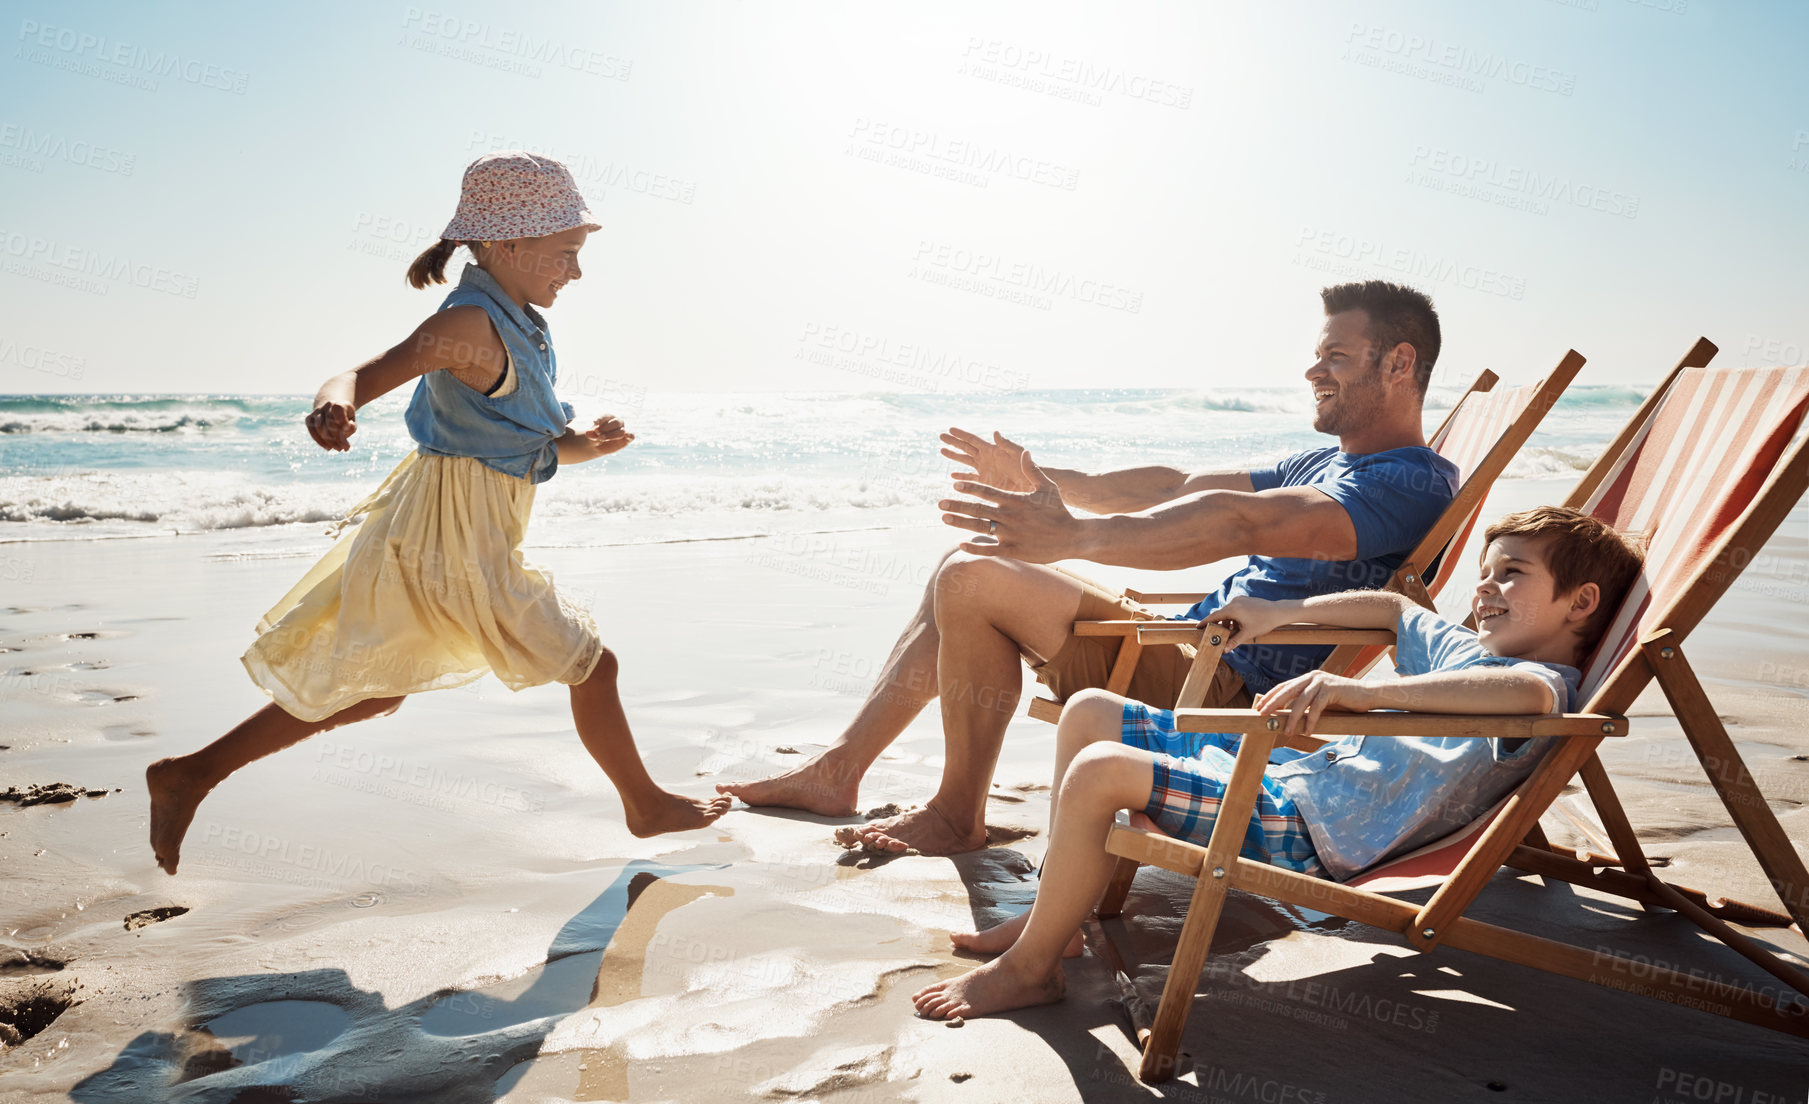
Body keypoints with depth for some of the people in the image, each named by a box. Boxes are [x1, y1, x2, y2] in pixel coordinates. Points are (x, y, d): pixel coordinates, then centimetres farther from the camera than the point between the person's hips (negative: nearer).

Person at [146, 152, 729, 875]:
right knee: (590, 665, 4)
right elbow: (367, 374, -29)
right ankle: (647, 806, 22)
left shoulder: (522, 327, 11)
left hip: (435, 531, 10)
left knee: (367, 690, 18)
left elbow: (531, 448, 17)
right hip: (456, 542, -10)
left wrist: (587, 445, -2)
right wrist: (335, 404, -51)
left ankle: (189, 775, 25)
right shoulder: (472, 325, -19)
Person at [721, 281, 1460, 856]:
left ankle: (957, 816, -5)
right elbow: (1178, 488, 22)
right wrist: (1045, 484, 14)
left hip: (1225, 693, -10)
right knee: (964, 577, 11)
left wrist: (1073, 536, -36)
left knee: (973, 582, -21)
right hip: (1190, 649, 11)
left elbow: (1242, 522, -29)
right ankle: (838, 773, 14)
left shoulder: (1412, 483, -13)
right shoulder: (1328, 463, 21)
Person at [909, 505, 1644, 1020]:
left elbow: (1528, 693, -34)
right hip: (1285, 766, 11)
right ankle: (1056, 911, 18)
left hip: (1304, 828, -11)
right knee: (1089, 711, 12)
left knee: (1099, 772, -27)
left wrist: (1362, 692, -45)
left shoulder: (1546, 683, -8)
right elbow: (1393, 610, 38)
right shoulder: (1463, 652, 21)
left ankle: (1030, 967, -7)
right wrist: (1283, 613, 29)